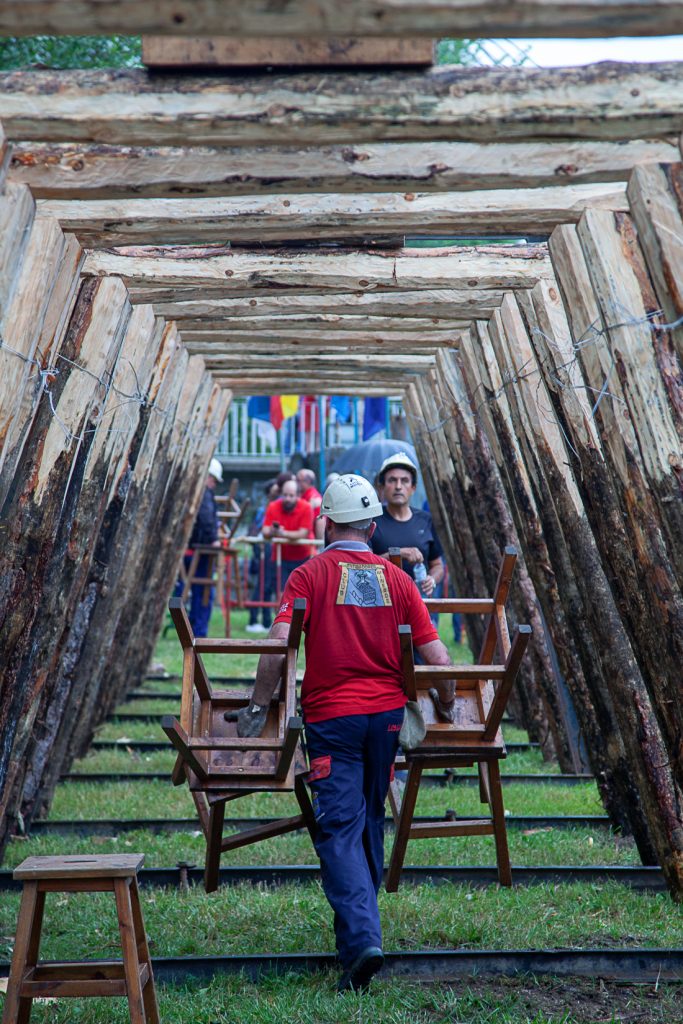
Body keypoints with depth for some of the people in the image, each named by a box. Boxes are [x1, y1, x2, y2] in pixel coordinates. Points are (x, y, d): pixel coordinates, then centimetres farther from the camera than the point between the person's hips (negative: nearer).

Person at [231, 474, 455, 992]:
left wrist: (258, 706, -5)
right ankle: (361, 918, 34)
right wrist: (447, 705, 17)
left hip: (332, 716, -4)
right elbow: (436, 656, 2)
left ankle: (362, 939, -18)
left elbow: (279, 644, -15)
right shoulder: (396, 578, 5)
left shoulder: (310, 575, -5)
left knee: (339, 830, -4)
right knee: (371, 819, 20)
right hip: (388, 714, 4)